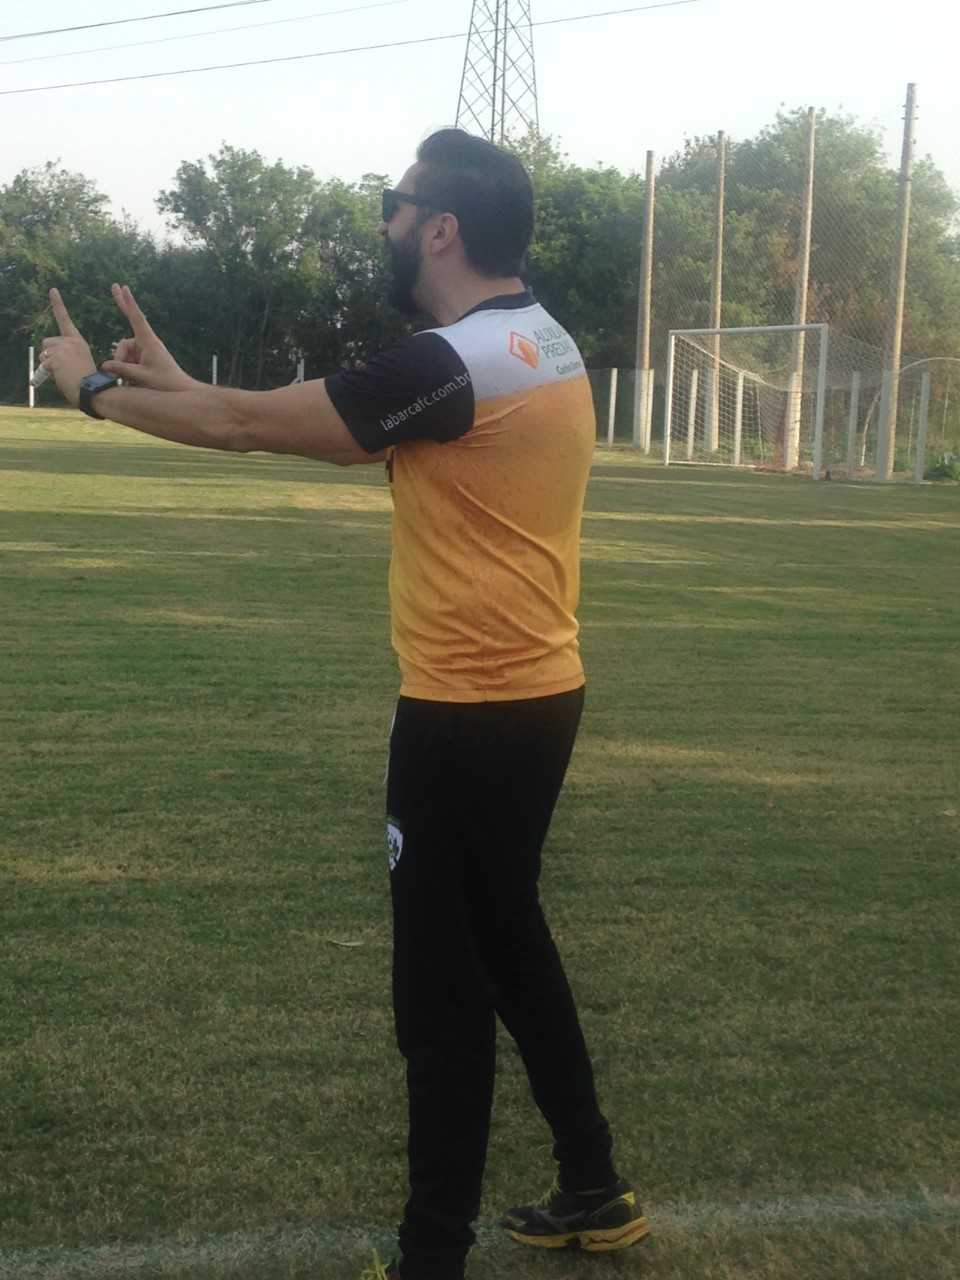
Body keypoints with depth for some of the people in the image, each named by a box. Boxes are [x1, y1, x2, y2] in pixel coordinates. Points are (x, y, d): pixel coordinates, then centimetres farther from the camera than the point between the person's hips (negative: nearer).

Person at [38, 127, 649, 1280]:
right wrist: (174, 379, 15)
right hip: (531, 695, 9)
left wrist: (96, 386, 2)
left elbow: (245, 426, -15)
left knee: (443, 992, 3)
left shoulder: (454, 364, -20)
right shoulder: (539, 343, 10)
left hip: (468, 716, -9)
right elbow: (321, 421, 15)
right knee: (509, 945, 22)